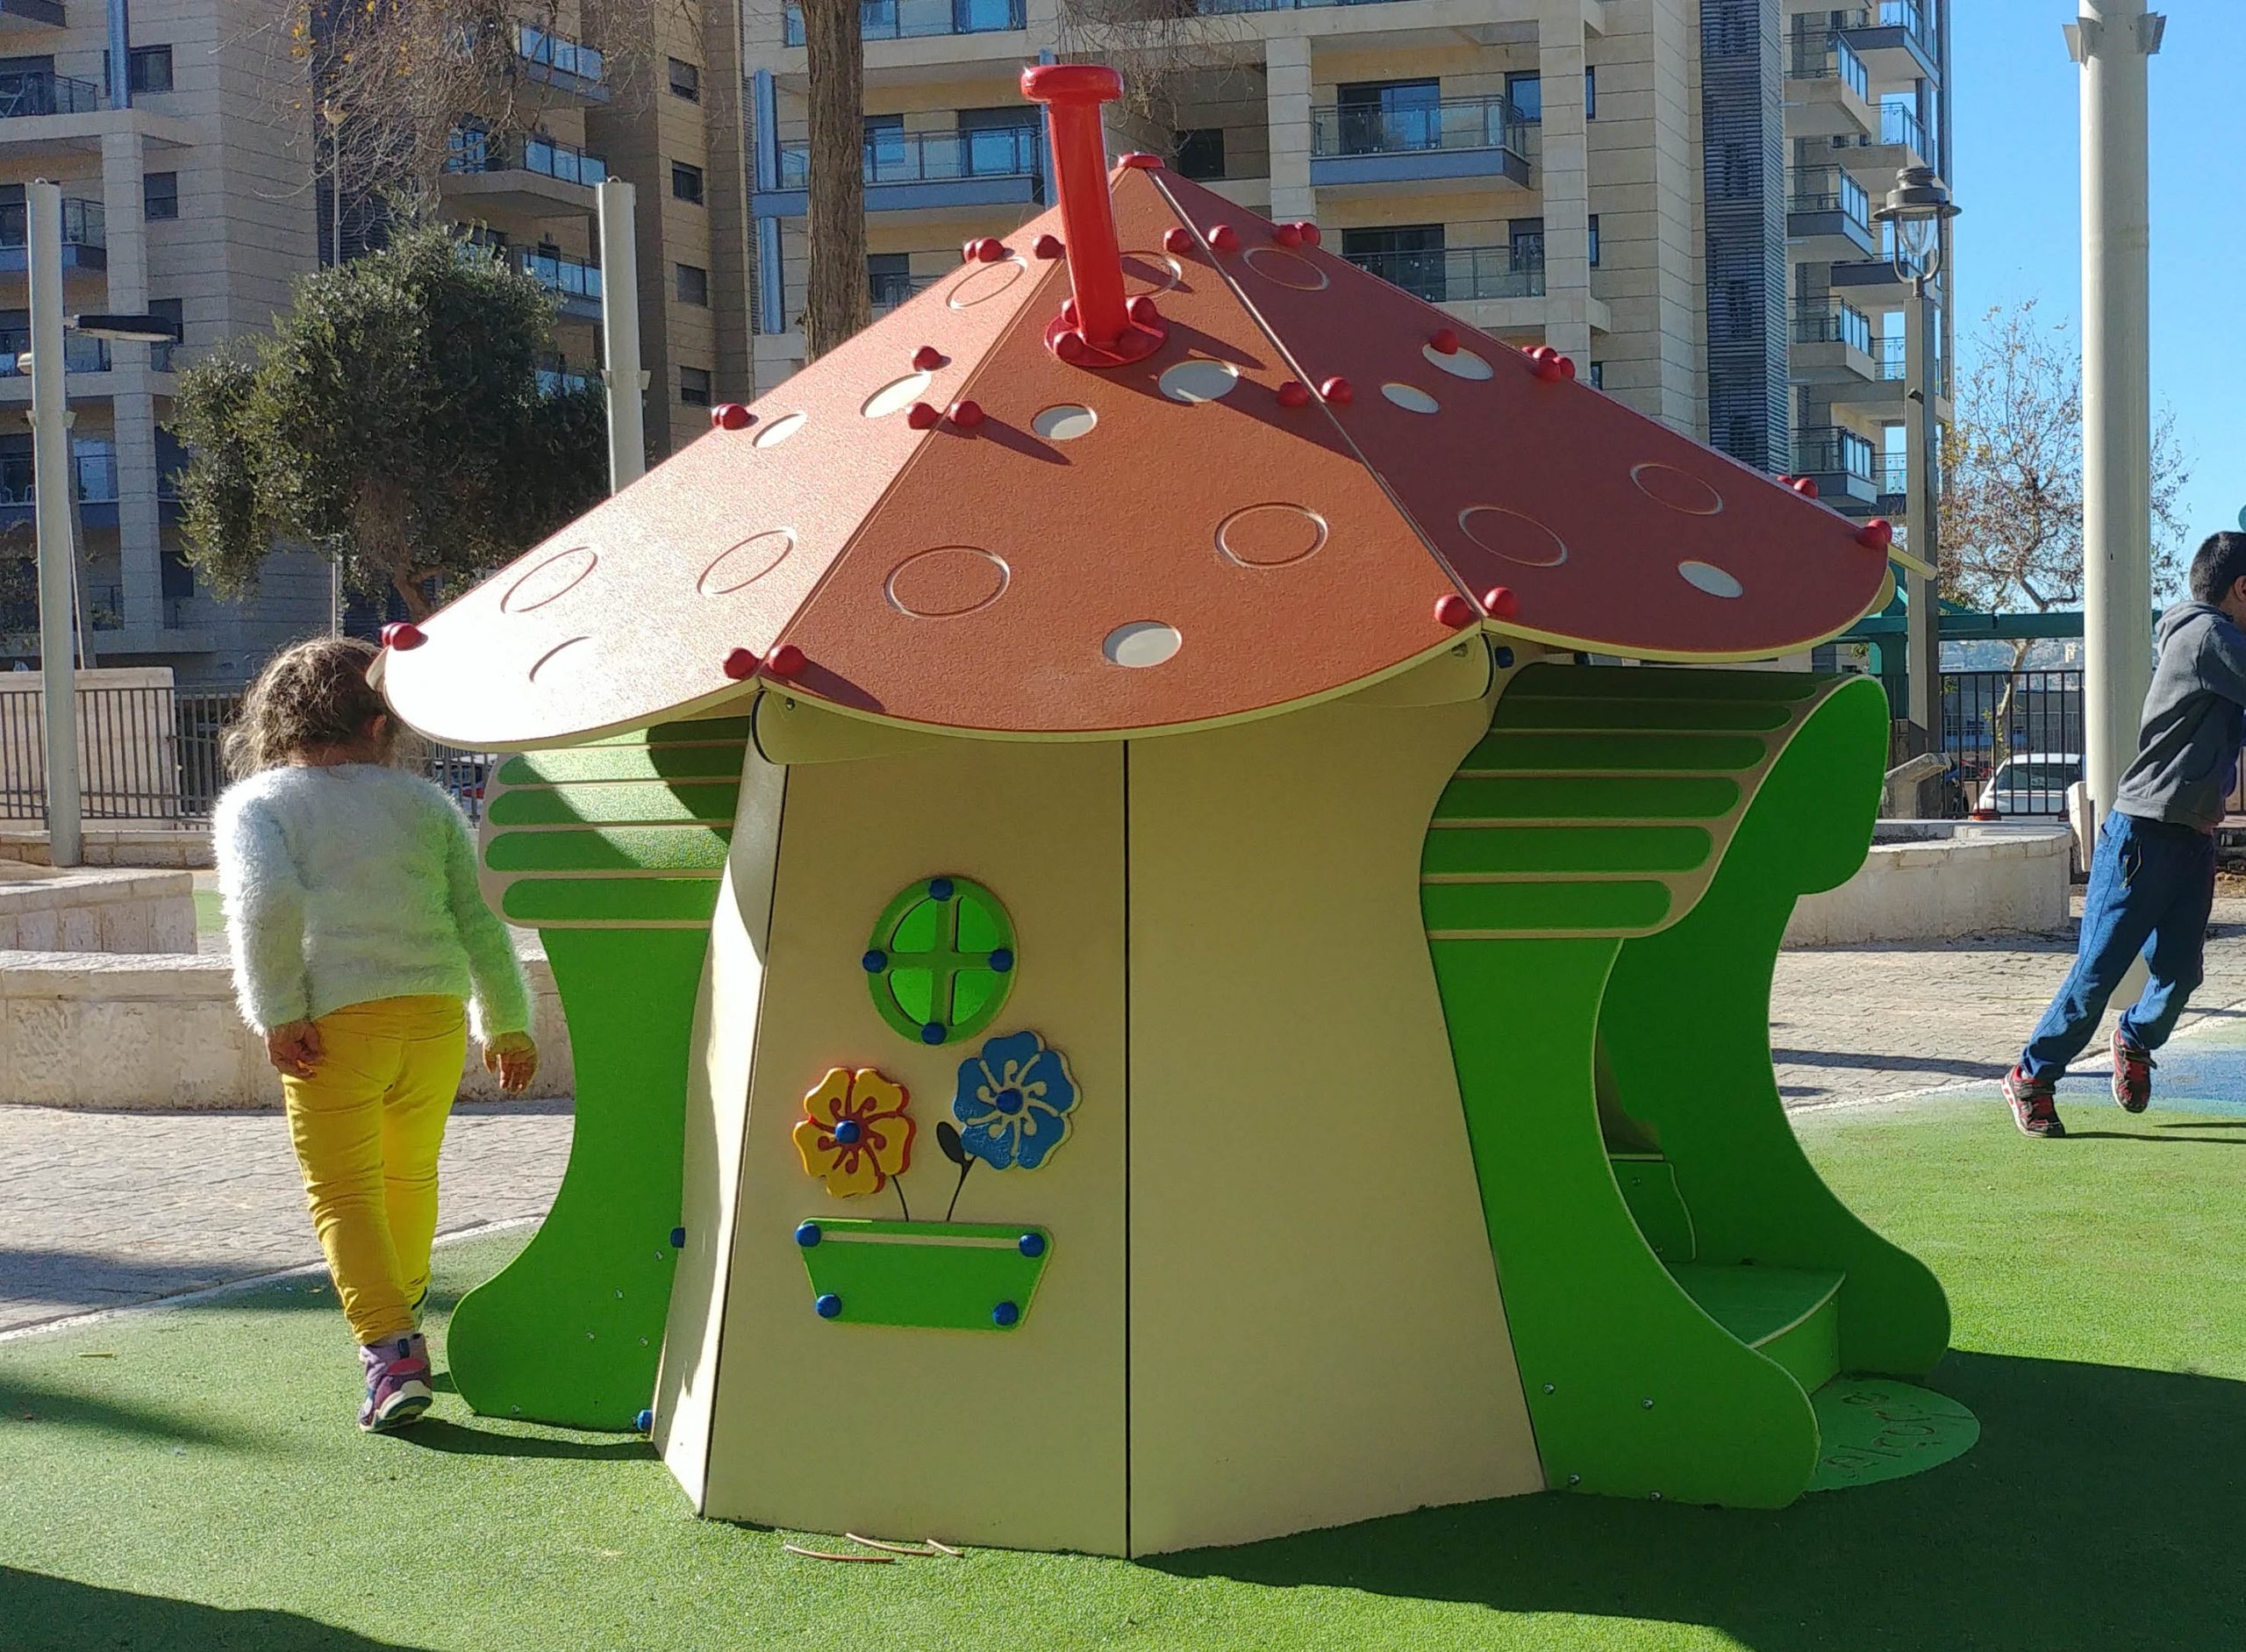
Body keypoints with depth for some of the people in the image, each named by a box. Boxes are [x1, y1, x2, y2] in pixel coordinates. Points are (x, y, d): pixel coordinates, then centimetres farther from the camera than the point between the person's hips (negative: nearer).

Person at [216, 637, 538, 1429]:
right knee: (412, 1175, 22)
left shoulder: (254, 802, 6)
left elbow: (266, 902, -13)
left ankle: (390, 1350, -12)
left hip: (334, 1021, -3)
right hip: (435, 1015, 3)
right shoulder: (425, 801, 15)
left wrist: (277, 1014, -8)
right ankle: (400, 1320, 37)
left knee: (342, 1190, 3)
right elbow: (480, 922, 14)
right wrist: (508, 1027, 23)